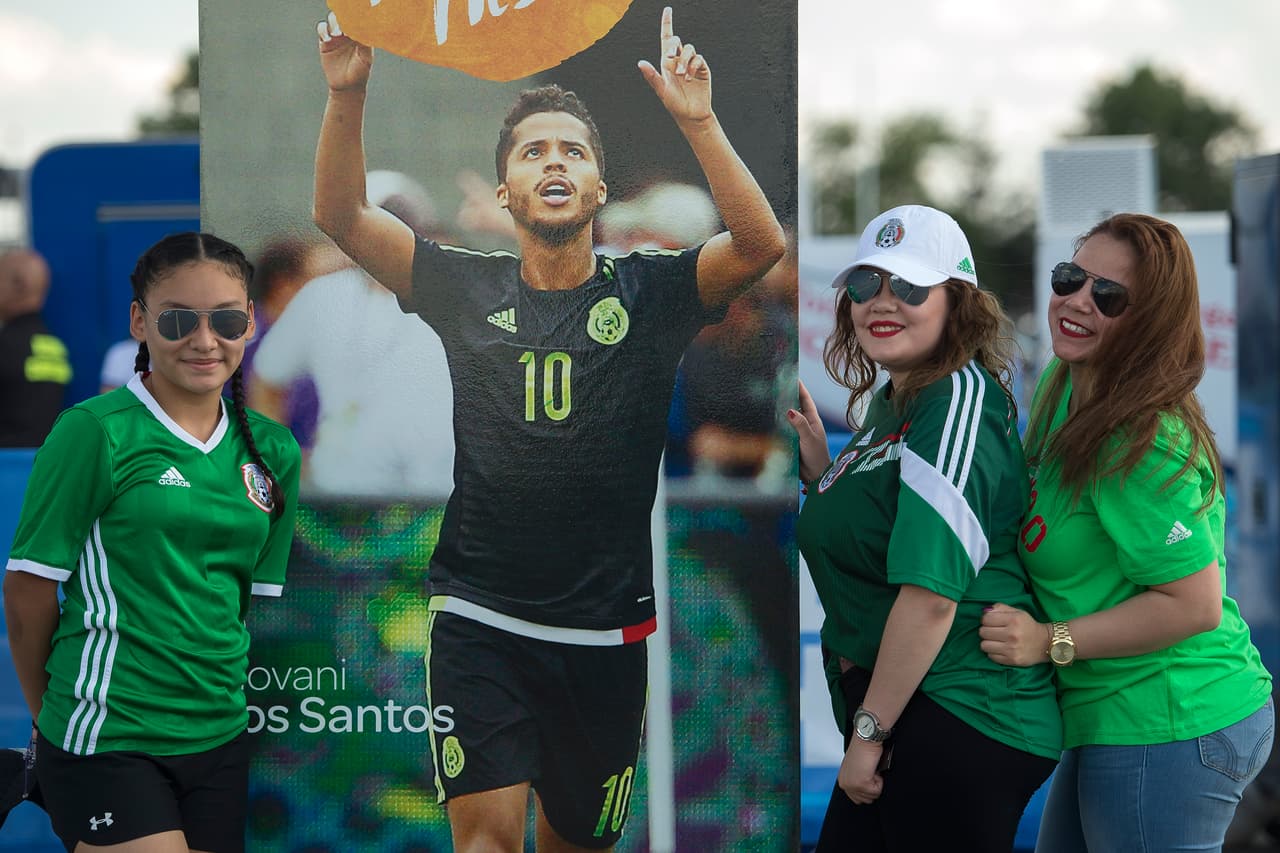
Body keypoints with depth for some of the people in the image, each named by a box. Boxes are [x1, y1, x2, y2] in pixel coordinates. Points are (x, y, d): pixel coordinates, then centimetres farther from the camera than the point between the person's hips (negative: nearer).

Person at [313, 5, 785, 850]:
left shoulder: (648, 294, 1)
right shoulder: (467, 289, 4)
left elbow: (761, 243, -15)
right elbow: (342, 216, -3)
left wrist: (698, 120, -25)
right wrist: (348, 93, -18)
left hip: (606, 629, 1)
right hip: (480, 618, -1)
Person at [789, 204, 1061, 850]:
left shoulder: (957, 404, -16)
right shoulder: (891, 402, 13)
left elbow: (931, 591, -23)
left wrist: (870, 732, -19)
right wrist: (818, 465, 7)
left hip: (958, 719, -10)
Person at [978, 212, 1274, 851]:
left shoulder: (1142, 445, -24)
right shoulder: (1061, 387, 5)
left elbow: (1194, 604, -23)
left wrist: (1051, 642, -20)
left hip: (1167, 731, -10)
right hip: (1109, 718, 10)